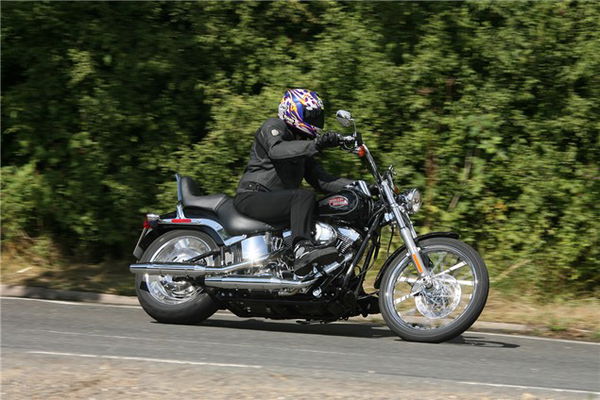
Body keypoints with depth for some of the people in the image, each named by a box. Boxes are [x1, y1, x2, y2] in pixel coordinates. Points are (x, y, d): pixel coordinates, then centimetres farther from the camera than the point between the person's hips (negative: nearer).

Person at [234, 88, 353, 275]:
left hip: (277, 201, 9)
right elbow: (277, 149, -25)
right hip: (252, 196, -9)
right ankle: (303, 249, -54)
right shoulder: (273, 126, 0)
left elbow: (322, 180, 17)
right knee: (305, 197, -33)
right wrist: (315, 145, -37)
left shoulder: (302, 144, 26)